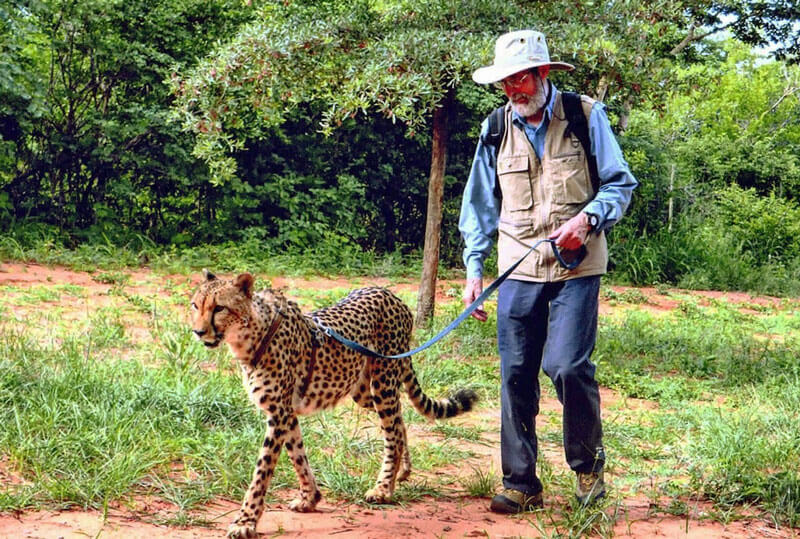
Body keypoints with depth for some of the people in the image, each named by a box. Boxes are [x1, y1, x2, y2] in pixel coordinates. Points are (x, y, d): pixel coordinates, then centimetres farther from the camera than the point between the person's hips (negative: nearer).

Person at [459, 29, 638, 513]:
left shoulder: (586, 116, -1)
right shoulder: (496, 129, 8)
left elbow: (621, 184, 3)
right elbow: (480, 206, 15)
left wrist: (587, 218, -15)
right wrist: (474, 269, 8)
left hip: (576, 267, -3)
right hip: (518, 270, 3)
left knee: (568, 365, -14)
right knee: (516, 374, 1)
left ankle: (588, 463, 12)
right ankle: (521, 485, 11)